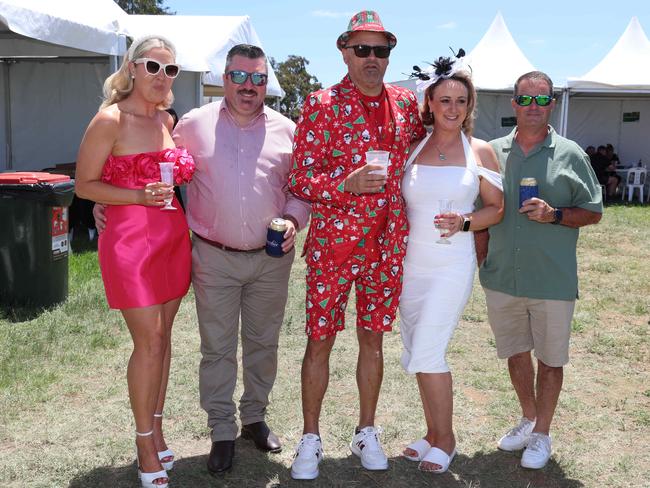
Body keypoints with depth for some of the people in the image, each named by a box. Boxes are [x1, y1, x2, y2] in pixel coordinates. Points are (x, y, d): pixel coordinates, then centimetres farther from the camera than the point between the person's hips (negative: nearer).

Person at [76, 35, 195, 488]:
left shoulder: (167, 120, 12)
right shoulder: (110, 120, -9)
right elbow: (85, 185, -8)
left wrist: (179, 174, 6)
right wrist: (141, 196, -19)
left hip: (172, 236, 7)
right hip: (130, 238, -7)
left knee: (163, 336, 11)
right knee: (149, 341, -5)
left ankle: (155, 431, 24)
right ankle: (146, 444, 10)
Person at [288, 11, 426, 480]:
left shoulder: (405, 102, 7)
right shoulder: (321, 104, -7)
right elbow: (299, 179, -9)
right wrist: (346, 185, -25)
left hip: (388, 245, 4)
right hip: (333, 242, -4)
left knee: (373, 337, 13)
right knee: (320, 340, 3)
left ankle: (367, 431, 28)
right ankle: (311, 437, 19)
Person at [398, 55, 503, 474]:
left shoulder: (480, 151, 0)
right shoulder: (413, 147, 6)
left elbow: (497, 208, 4)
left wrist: (464, 222, -14)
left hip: (452, 266, -4)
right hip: (411, 264, 4)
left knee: (427, 352, -8)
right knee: (417, 352, 10)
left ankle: (445, 438, 12)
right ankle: (433, 432, 28)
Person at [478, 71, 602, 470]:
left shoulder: (570, 155, -3)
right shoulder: (494, 152, 4)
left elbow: (593, 212, 1)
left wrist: (554, 215, -17)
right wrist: (478, 262, 8)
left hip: (553, 282, -3)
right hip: (502, 278, 3)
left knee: (550, 359, 9)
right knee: (515, 353, 17)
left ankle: (542, 433, 27)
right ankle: (528, 419, 39)